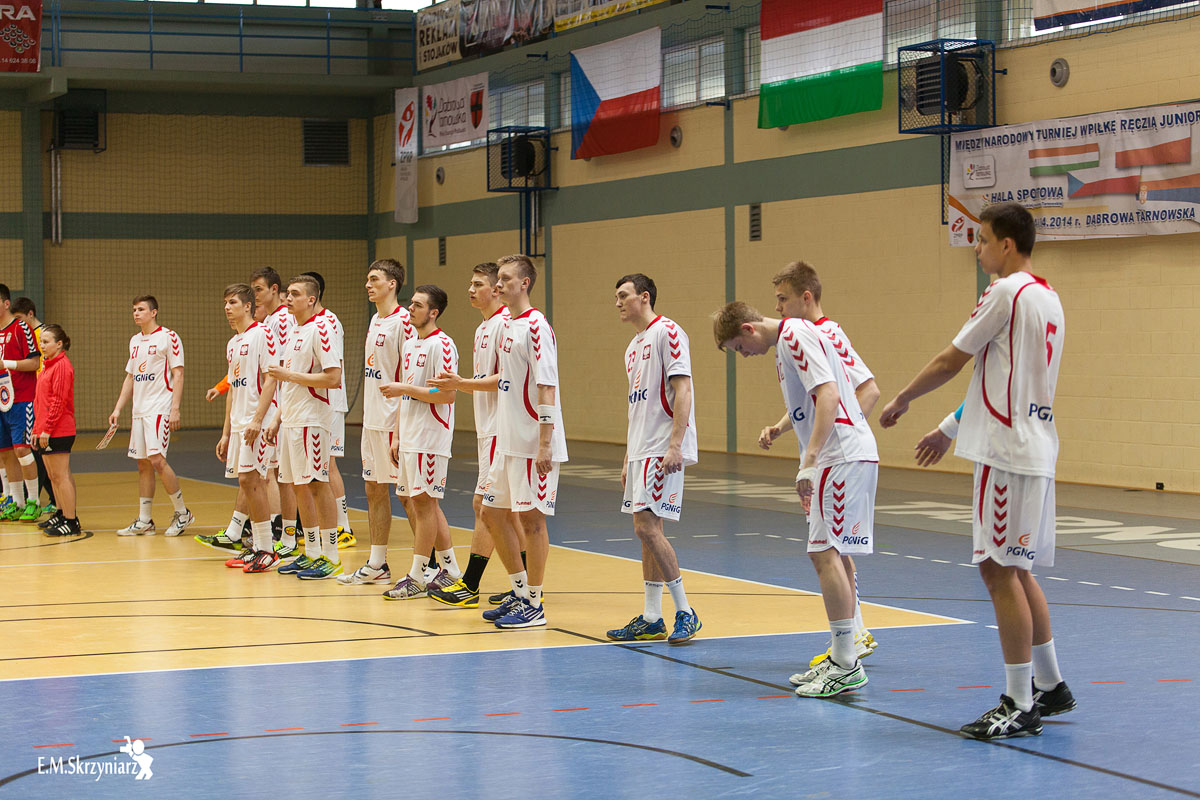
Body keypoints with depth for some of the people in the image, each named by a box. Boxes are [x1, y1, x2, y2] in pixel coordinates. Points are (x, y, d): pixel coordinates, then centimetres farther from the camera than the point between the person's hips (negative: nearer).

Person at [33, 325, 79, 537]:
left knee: (61, 476, -8)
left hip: (58, 431, -10)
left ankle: (71, 522, -6)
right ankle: (61, 514, 26)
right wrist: (37, 428, 17)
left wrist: (47, 428, -19)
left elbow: (59, 400, -18)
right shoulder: (48, 365, 16)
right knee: (53, 476, 16)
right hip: (45, 430, 10)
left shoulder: (62, 366, -13)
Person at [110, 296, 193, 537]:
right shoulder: (135, 341, 17)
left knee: (157, 460, -14)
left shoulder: (168, 337, -5)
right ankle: (144, 521, 10)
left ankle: (182, 513, 0)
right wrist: (118, 408, 16)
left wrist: (175, 409, -16)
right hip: (139, 410, 7)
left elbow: (178, 374, -9)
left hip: (159, 408, -7)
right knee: (143, 464, 7)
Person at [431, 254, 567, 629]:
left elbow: (546, 387, -19)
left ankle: (534, 605, 6)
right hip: (508, 441, 10)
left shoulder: (536, 326, -14)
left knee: (531, 517, -3)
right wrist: (462, 383, 18)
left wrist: (544, 444, -22)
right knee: (493, 512, 12)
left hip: (533, 443, -10)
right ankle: (521, 593, 24)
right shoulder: (508, 327, 14)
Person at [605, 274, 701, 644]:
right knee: (647, 530, 8)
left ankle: (685, 612, -6)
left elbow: (682, 390, -16)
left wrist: (674, 445, -23)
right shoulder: (634, 346, 20)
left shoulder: (667, 332, -9)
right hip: (641, 451, 9)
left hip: (663, 450, -9)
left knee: (647, 526, -14)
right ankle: (651, 619, 12)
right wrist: (627, 458, 20)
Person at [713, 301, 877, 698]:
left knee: (825, 552, -13)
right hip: (836, 458, 11)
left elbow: (828, 395, -23)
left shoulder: (796, 336, -11)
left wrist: (809, 461, -27)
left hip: (843, 456, -11)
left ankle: (847, 667, -12)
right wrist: (803, 466, 28)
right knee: (829, 554, 12)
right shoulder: (784, 345, 20)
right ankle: (841, 656, 18)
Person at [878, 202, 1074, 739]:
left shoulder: (1006, 293, -13)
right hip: (1034, 447, 10)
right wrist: (952, 425, 27)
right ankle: (1050, 688, 24)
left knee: (1000, 571, -6)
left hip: (1007, 452, -10)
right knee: (1014, 569, 17)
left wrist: (901, 400, 6)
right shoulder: (1048, 298, 16)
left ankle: (1019, 706, -4)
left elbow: (951, 360, -8)